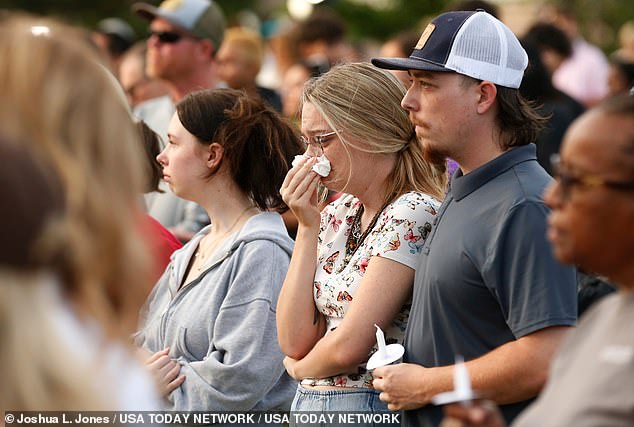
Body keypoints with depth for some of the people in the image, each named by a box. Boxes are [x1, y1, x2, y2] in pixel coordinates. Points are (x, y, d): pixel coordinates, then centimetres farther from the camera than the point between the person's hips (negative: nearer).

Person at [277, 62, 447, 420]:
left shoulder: (413, 214, -15)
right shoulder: (337, 214, 8)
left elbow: (348, 347, -19)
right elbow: (295, 341, 0)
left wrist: (301, 367, 1)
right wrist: (307, 227, -1)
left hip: (371, 403, -7)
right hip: (309, 401, 7)